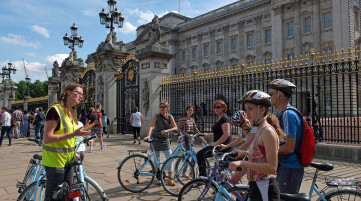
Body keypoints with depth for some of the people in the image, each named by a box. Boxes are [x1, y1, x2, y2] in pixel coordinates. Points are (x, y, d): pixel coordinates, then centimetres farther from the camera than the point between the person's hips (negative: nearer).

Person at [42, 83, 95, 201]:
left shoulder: (72, 112, 12)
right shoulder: (56, 110, -15)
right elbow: (47, 138, -24)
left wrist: (83, 130, 8)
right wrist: (73, 134, -27)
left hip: (68, 161, 9)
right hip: (55, 161, -8)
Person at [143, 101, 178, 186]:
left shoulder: (170, 117, -5)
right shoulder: (156, 116, -11)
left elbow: (175, 127, -14)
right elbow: (151, 126, -25)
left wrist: (167, 130, -31)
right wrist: (148, 135, -43)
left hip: (165, 140, 2)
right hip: (155, 139, -1)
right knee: (156, 159, 6)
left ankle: (170, 179, 2)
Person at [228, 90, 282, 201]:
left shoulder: (268, 131, -19)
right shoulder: (259, 130, 9)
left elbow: (272, 167, -24)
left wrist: (242, 163, -28)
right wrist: (243, 153, 17)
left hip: (264, 189, -9)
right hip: (257, 186, 9)